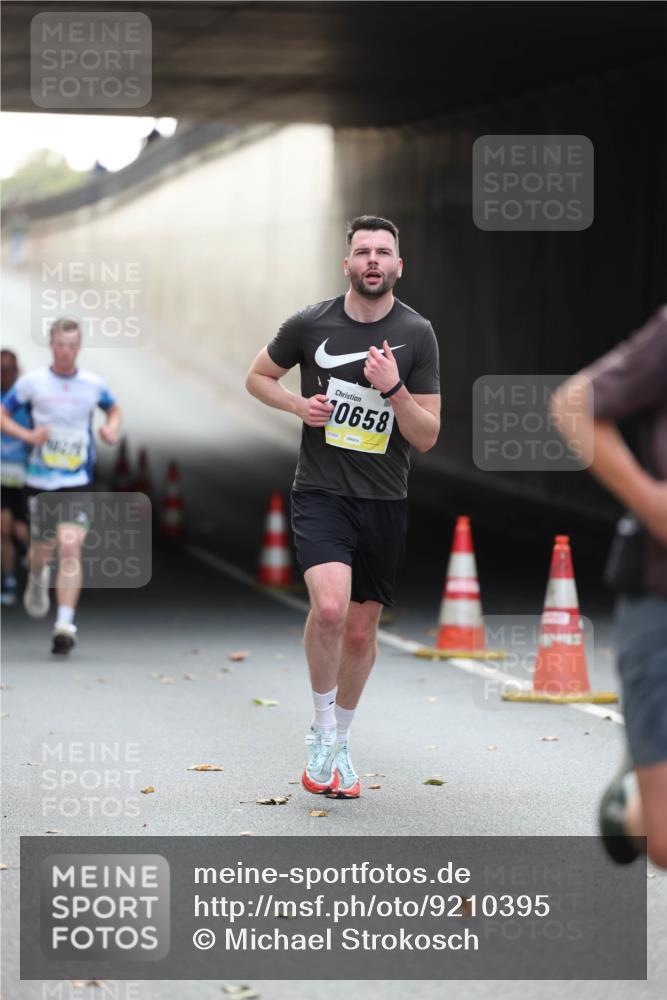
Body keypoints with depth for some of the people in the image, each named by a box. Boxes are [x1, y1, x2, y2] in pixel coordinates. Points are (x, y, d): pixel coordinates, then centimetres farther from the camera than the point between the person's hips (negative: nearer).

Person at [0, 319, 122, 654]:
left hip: (77, 482, 0)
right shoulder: (32, 382, -1)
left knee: (70, 548, -16)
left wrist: (112, 428, 0)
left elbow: (114, 409, 23)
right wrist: (28, 435, -14)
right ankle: (37, 579, 49)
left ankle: (65, 623, -19)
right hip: (40, 481, 0)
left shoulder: (94, 384, 3)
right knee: (42, 550, 10)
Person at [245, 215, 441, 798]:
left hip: (385, 503, 2)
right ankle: (321, 732, -5)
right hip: (321, 493, -2)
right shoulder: (311, 324, -2)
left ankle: (340, 742, 32)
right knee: (329, 606, -25)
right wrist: (298, 404, -4)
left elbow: (427, 437, -2)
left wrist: (393, 388, -18)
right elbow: (258, 377, 15)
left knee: (361, 632, 10)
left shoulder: (417, 334, -2)